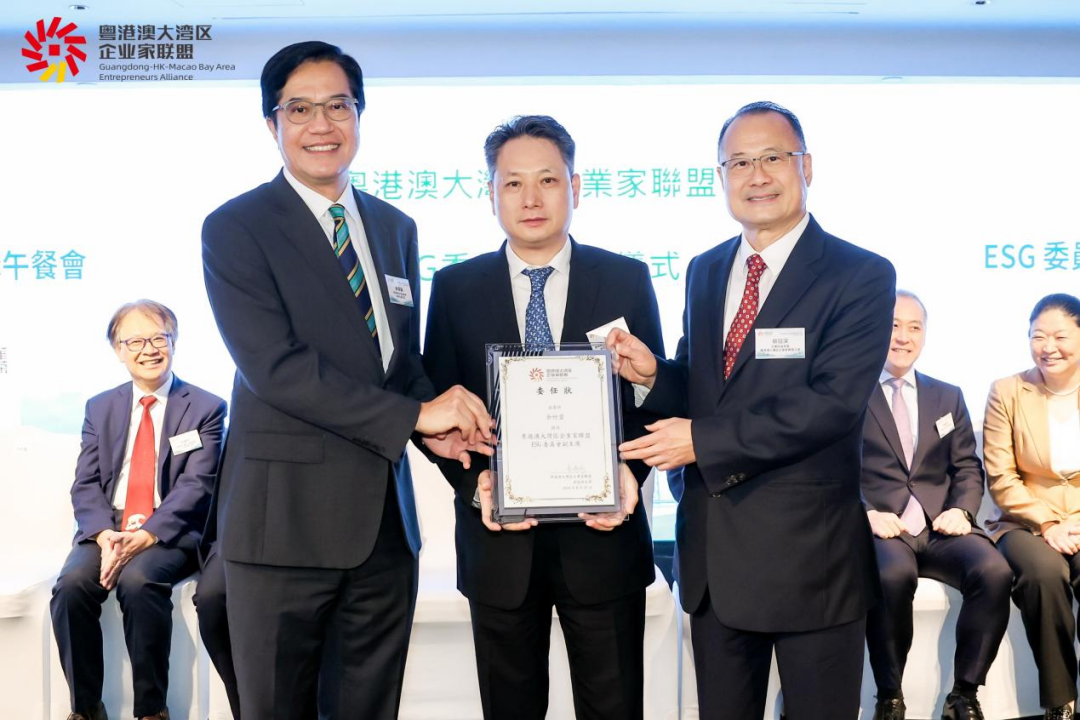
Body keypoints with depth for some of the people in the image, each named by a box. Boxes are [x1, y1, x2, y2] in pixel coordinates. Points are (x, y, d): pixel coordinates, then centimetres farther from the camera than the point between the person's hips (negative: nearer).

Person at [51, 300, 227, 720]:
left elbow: (196, 485, -8)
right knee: (71, 586, -26)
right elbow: (86, 484, 6)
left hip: (171, 533, -3)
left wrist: (146, 535, -22)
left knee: (138, 582, -33)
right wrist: (104, 535, -14)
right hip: (107, 529, 4)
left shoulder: (206, 409, 2)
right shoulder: (100, 408, 14)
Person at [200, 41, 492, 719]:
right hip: (286, 514, -5)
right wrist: (415, 415, -18)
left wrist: (439, 421, -7)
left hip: (387, 514, 5)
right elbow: (275, 366, -17)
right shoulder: (236, 229, -6)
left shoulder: (397, 228, 13)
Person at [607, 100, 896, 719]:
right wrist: (653, 373, -7)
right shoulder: (704, 272, 10)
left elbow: (835, 402, -20)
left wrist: (705, 439, -21)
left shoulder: (860, 275, -9)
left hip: (810, 551, -5)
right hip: (712, 549, 5)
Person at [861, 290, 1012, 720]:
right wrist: (866, 514, -17)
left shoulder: (948, 397, 21)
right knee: (893, 575, -37)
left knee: (994, 571, -28)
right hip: (879, 529, -3)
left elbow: (968, 467, 15)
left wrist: (961, 510, -6)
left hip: (940, 526, 4)